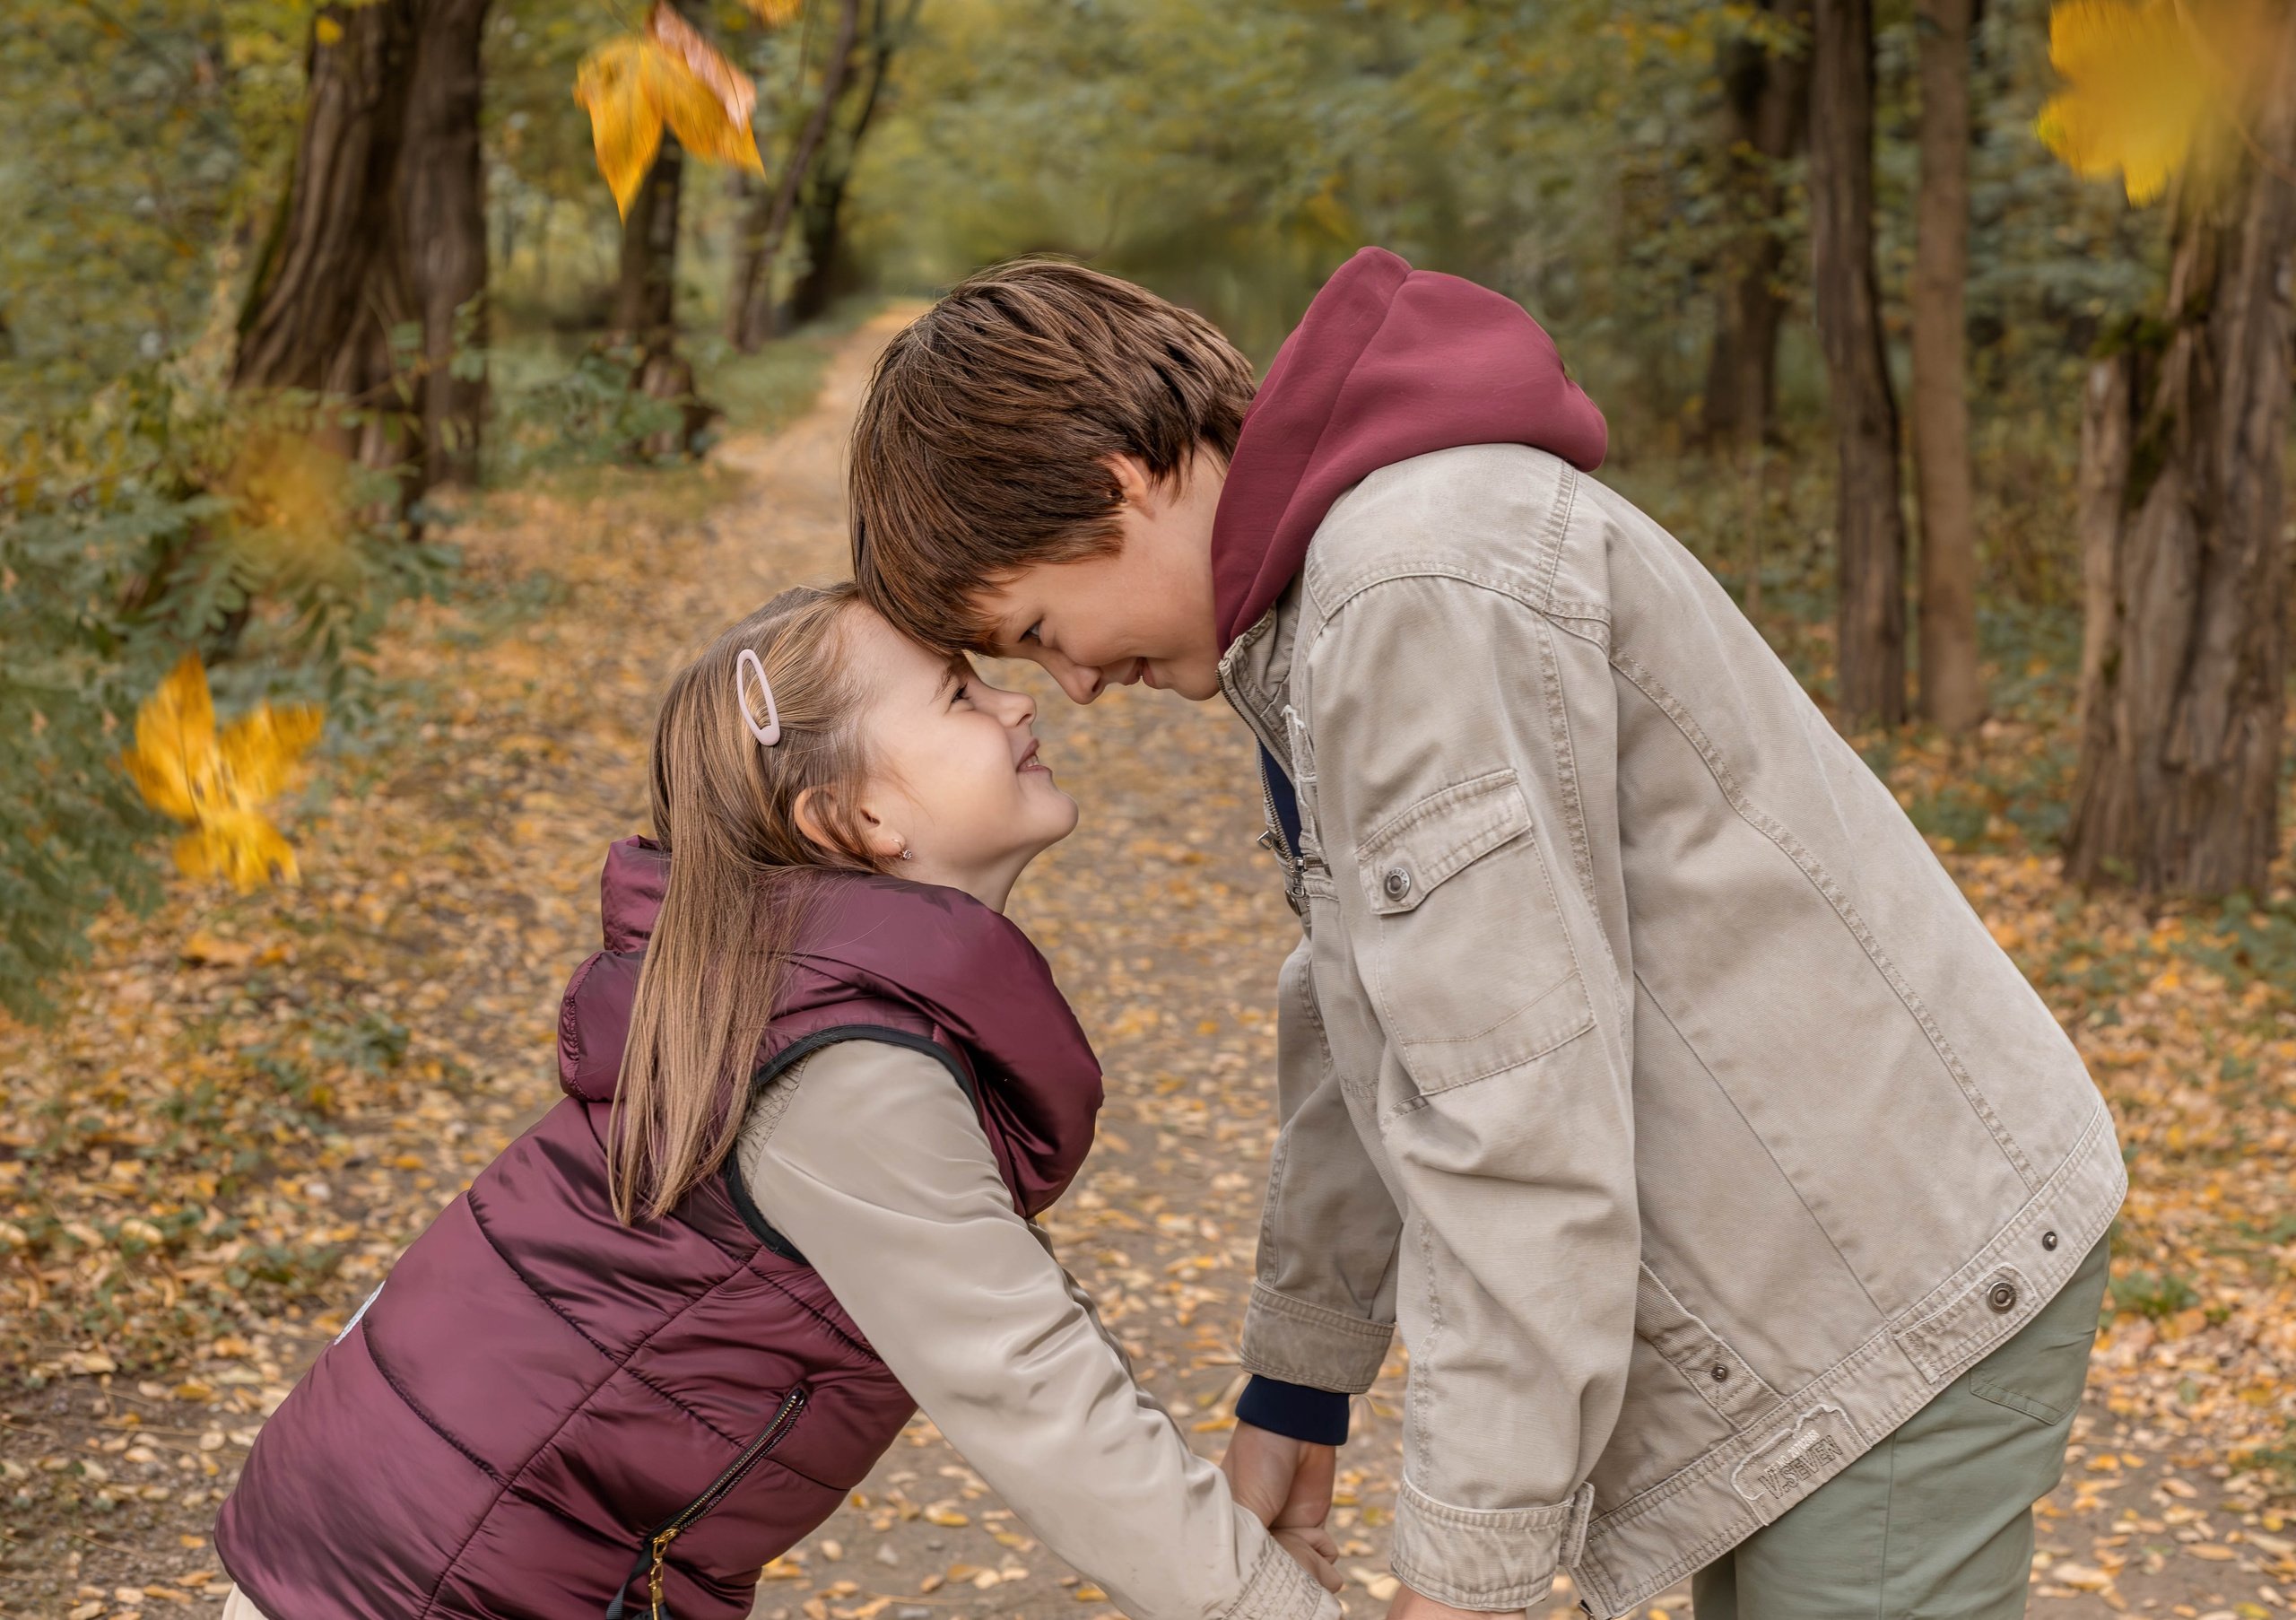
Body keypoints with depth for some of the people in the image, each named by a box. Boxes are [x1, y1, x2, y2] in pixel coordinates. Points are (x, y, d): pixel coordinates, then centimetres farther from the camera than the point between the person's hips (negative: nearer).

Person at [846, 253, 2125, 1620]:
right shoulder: (1304, 605, 8)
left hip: (1901, 1285, -10)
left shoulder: (1426, 594, -25)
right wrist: (1298, 1381, 19)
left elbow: (1523, 1114, -26)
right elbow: (1370, 1030, 16)